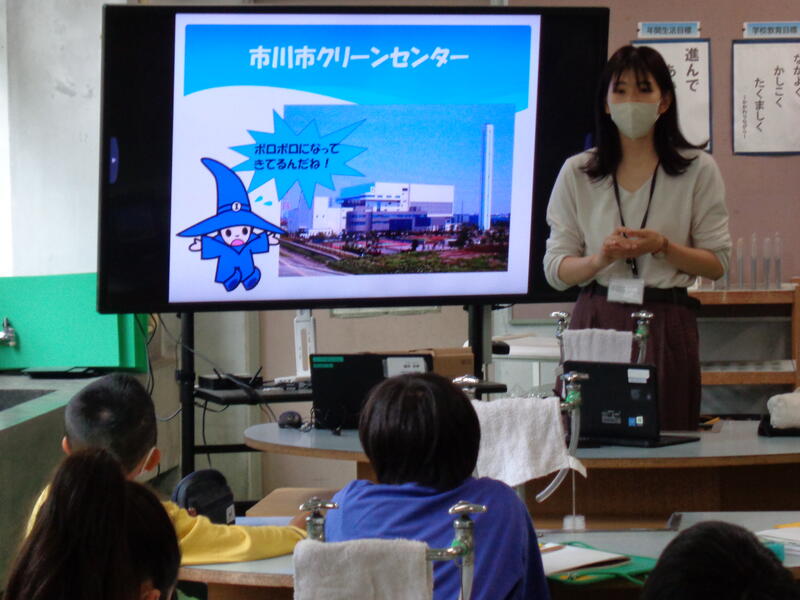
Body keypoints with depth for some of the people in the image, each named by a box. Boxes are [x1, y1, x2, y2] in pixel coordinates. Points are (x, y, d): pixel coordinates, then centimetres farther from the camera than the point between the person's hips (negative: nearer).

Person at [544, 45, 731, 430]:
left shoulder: (698, 170, 6)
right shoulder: (577, 172, 9)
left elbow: (717, 264, 4)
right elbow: (555, 269, 5)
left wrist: (662, 247, -13)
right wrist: (601, 259, -14)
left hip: (667, 324, -1)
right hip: (596, 318, 1)